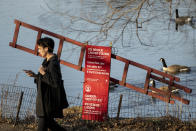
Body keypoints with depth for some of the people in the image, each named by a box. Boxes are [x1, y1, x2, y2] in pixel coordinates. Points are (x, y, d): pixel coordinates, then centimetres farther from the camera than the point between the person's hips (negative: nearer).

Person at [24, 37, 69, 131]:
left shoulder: (53, 63, -21)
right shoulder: (47, 60, 9)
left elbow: (55, 83, -24)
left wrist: (43, 73, -20)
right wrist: (34, 75, 4)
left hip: (49, 100, -10)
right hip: (45, 97, 10)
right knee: (48, 121, 19)